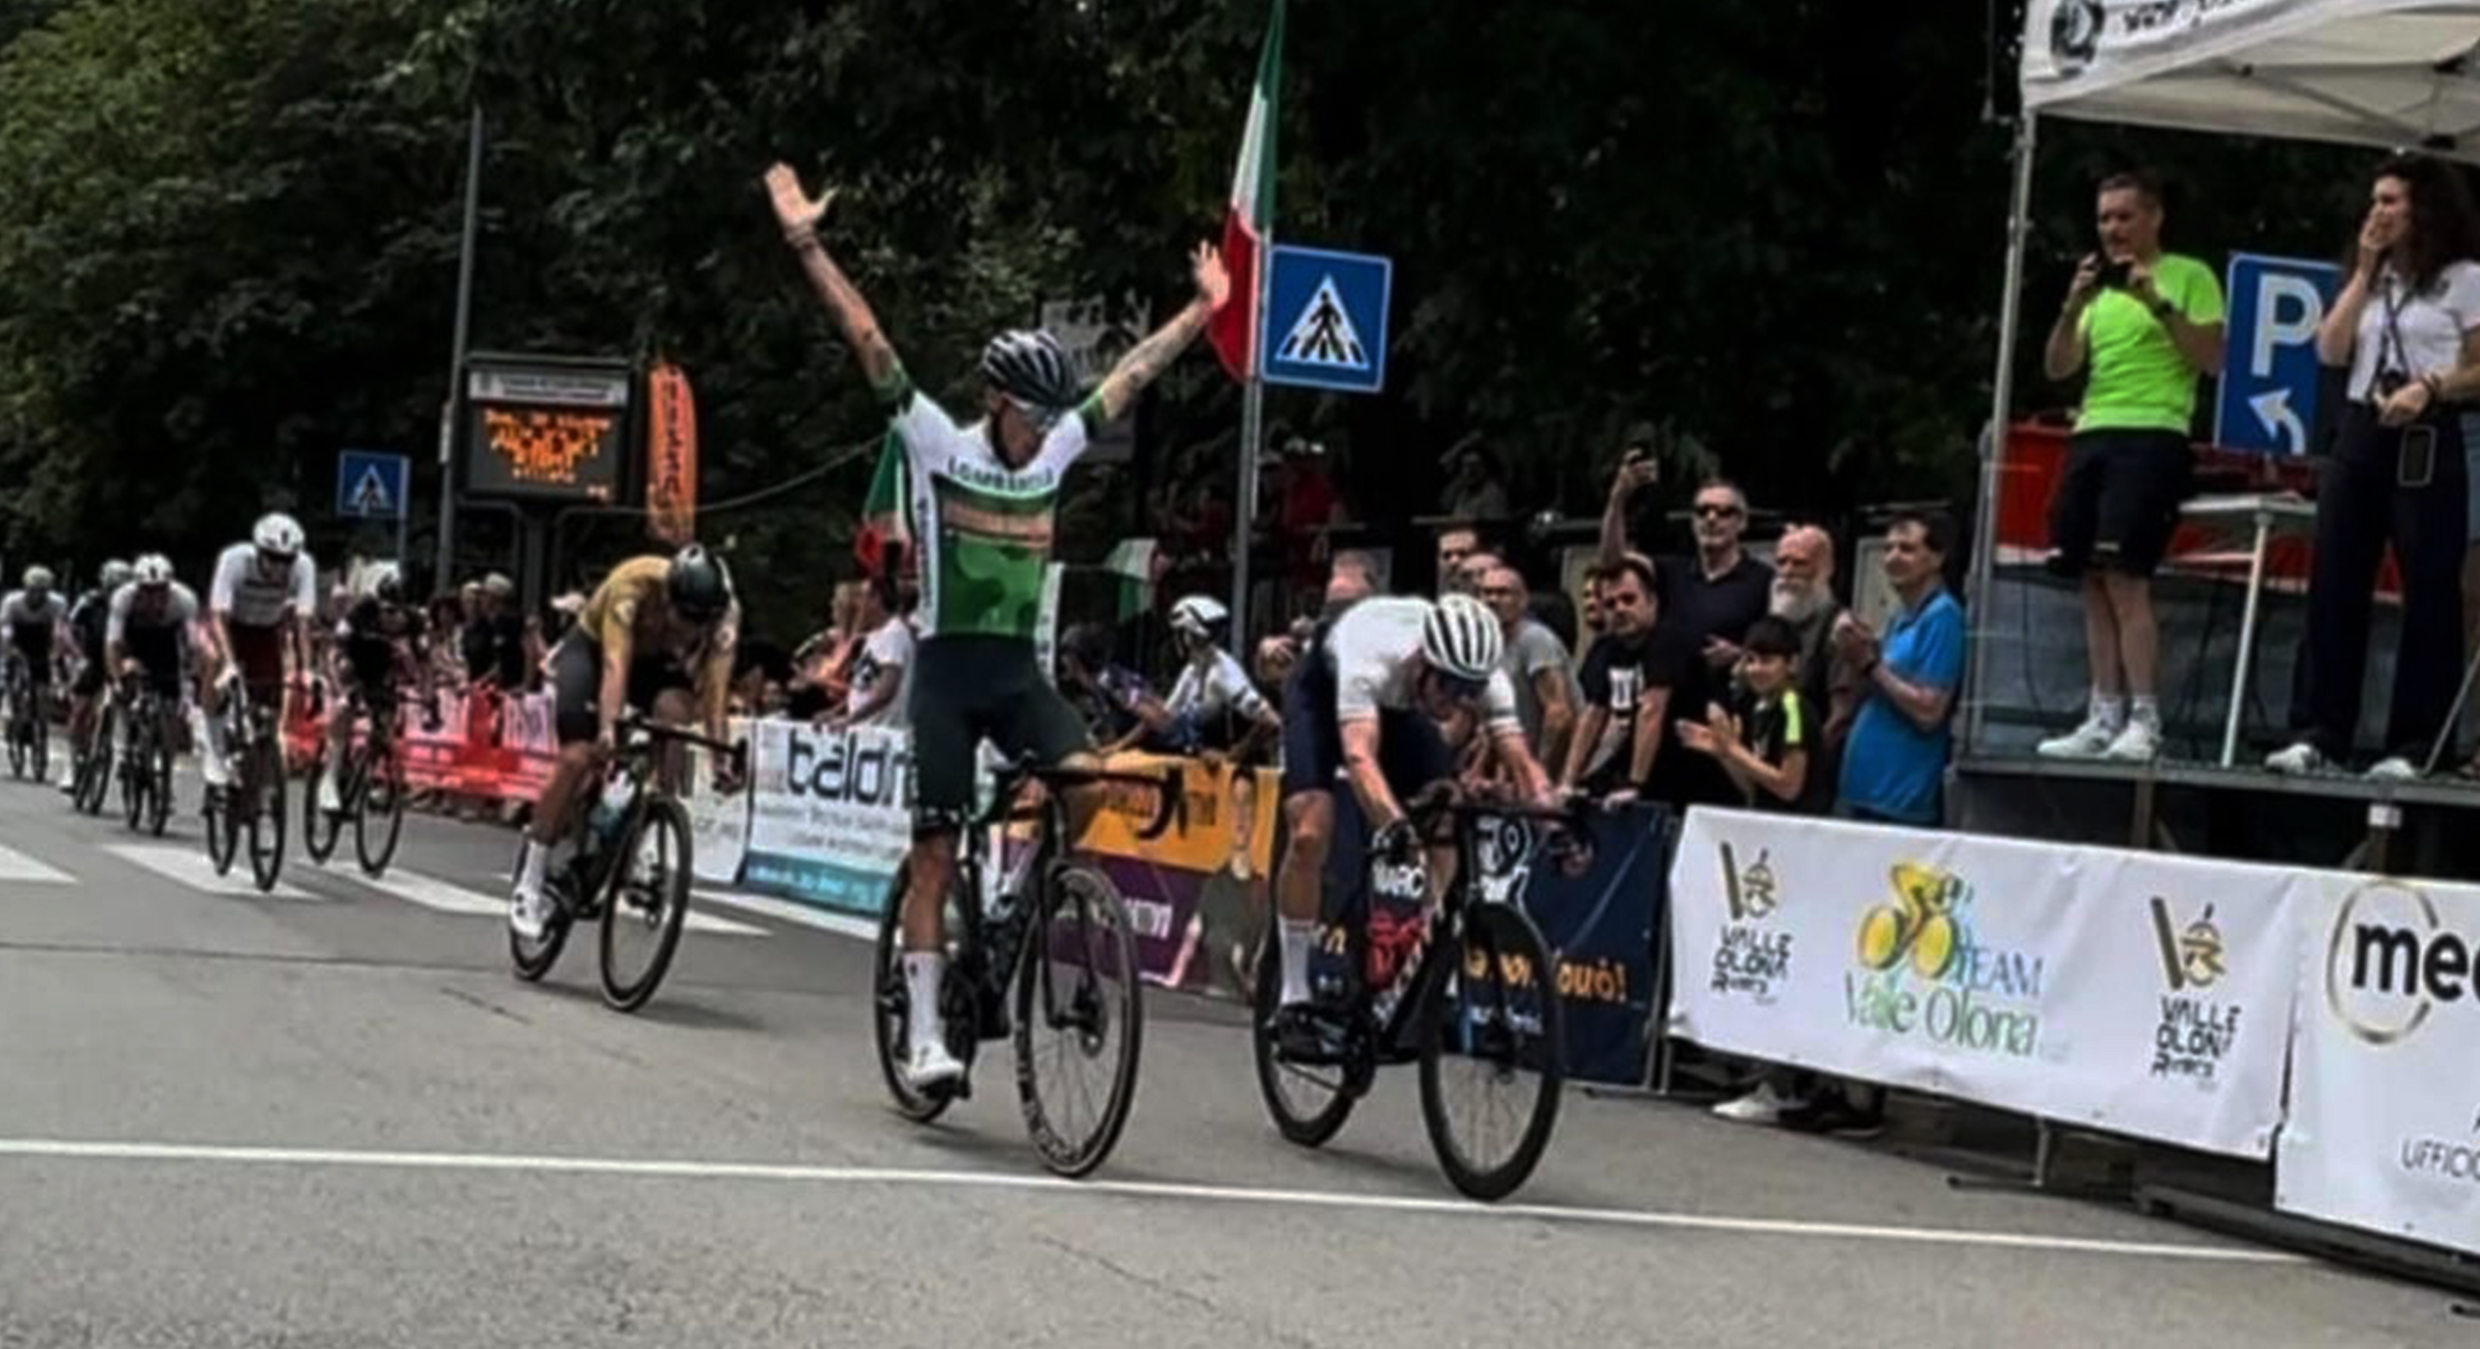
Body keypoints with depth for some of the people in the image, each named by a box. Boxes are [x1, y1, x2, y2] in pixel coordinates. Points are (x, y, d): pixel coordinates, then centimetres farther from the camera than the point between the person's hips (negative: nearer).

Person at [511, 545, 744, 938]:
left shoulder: (725, 612, -28)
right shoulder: (634, 585, -38)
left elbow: (715, 686, -31)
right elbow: (614, 665, -45)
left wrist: (722, 756, -41)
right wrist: (609, 727, -59)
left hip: (656, 660, 3)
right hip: (591, 649, -3)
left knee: (674, 711, -30)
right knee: (578, 760, -19)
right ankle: (529, 885, -11)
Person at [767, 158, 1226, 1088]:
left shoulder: (1055, 453, 7)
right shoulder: (937, 444, -4)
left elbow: (1132, 374, 14)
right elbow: (866, 341, -10)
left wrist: (1204, 306, 19)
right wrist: (807, 245, -14)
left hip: (1021, 670, 4)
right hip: (948, 668, -4)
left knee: (1086, 779, -23)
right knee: (936, 852, -2)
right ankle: (923, 1032, 3)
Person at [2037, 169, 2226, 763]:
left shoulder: (2190, 276, 3)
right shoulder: (2100, 287, 22)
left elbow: (2214, 360, -5)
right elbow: (2059, 367, 14)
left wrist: (2159, 305, -14)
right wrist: (2073, 305, -2)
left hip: (2152, 436, -7)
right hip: (2092, 435, 7)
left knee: (2124, 578, -15)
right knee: (2093, 584, 3)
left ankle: (2144, 721, -14)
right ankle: (2104, 719, 5)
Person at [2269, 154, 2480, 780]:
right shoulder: (2372, 278, 18)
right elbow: (2331, 350, 5)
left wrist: (2428, 387, -20)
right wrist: (2365, 271, 3)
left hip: (2426, 442, -6)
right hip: (2358, 434, 6)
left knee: (2429, 593, -3)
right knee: (2333, 586, 0)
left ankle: (2414, 745, -1)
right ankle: (2323, 734, 2)